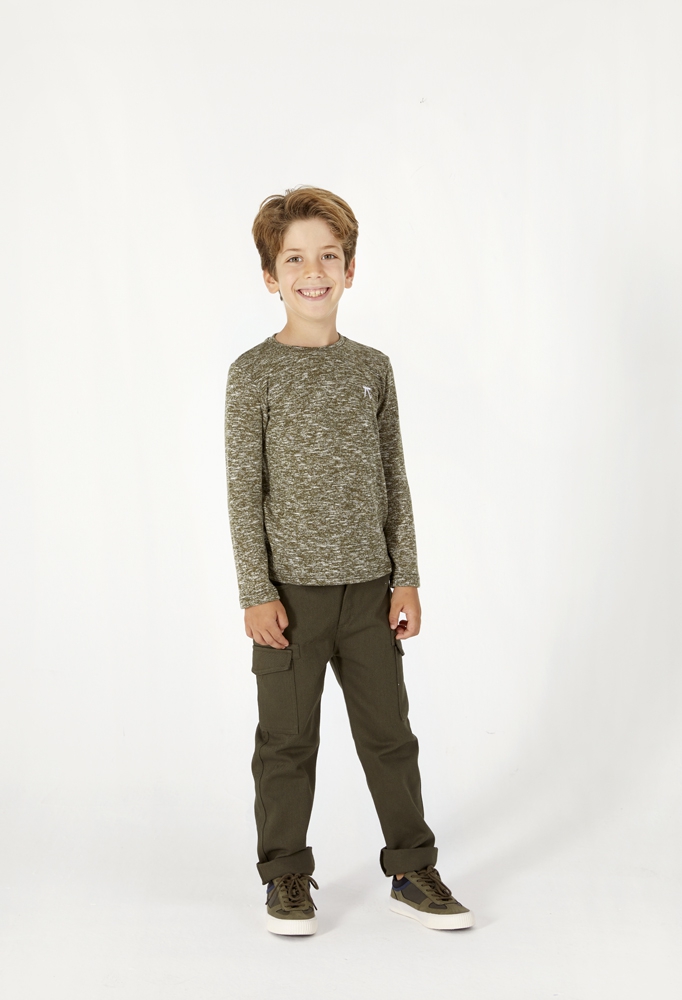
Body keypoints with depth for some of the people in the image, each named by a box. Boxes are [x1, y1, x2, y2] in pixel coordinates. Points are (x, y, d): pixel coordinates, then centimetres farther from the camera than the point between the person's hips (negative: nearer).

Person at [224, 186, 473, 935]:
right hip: (291, 590, -3)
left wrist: (406, 578, 4)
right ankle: (286, 878, 21)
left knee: (389, 732, 9)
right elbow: (244, 489, -5)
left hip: (368, 586, 3)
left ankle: (412, 871, 22)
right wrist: (256, 592, -10)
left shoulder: (372, 368, 7)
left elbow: (394, 479, 9)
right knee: (287, 739, 6)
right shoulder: (255, 372, -4)